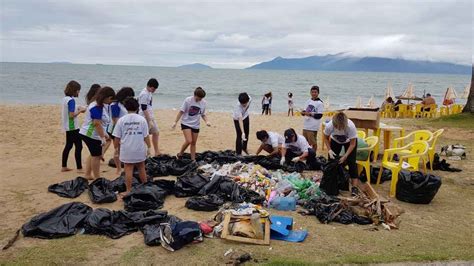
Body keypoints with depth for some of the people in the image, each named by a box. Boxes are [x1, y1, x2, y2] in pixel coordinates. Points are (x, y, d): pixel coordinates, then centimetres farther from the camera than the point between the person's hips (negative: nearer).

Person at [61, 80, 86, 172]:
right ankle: (79, 168, -3)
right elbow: (72, 115, -23)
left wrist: (78, 108, 8)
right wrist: (80, 111, -10)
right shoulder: (71, 100, -18)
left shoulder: (65, 98, 9)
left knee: (68, 145, 16)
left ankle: (64, 167, 22)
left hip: (67, 127, 9)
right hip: (73, 127, -9)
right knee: (78, 146, -5)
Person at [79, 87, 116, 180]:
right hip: (91, 135, -10)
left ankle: (87, 175, 27)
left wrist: (103, 134, 22)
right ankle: (97, 178, 7)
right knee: (96, 156, -2)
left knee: (94, 155, 19)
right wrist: (102, 137, -25)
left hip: (88, 134, 10)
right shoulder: (97, 107, -20)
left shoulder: (98, 105, 12)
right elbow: (96, 123, -26)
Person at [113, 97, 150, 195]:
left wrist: (116, 148, 11)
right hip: (140, 149, 2)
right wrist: (149, 147, 7)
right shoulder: (142, 119, -3)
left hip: (126, 150, -2)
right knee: (141, 168, 16)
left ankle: (128, 190, 7)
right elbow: (146, 136, -3)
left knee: (128, 170, 3)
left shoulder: (121, 120, -5)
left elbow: (117, 137, -2)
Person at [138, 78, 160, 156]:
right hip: (145, 118, -10)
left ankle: (157, 152, 25)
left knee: (156, 132, 15)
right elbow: (144, 109, -21)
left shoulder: (149, 93, 10)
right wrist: (149, 121, -22)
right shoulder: (144, 94, -19)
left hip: (150, 117, 10)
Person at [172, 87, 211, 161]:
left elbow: (203, 114, 9)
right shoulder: (188, 100, -14)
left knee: (193, 143, 9)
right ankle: (180, 154, 5)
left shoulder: (204, 103, -3)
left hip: (196, 125, 4)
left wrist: (206, 121, -9)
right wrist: (175, 122, -11)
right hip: (186, 123, -4)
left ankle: (193, 159, 18)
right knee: (189, 141, -17)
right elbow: (181, 112, -9)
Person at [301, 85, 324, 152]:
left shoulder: (320, 103, -7)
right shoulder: (308, 101, 12)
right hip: (306, 125, 7)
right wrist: (303, 112, -6)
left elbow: (319, 115, -11)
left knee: (313, 142, 0)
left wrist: (310, 114, -20)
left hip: (313, 126, -6)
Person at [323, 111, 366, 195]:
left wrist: (345, 156, -32)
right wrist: (329, 150, -25)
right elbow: (326, 138, -13)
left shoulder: (351, 126, -41)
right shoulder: (329, 126, -36)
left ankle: (355, 186, -7)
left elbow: (352, 144, -26)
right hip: (335, 141, 2)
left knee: (351, 162, -12)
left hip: (349, 141, -2)